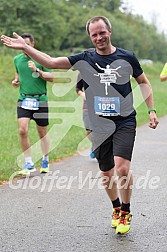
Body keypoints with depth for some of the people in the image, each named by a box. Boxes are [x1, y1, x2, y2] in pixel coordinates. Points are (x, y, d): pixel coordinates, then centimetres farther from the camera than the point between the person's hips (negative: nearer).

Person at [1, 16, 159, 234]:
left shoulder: (127, 57, 0)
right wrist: (25, 47, -14)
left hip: (125, 122, -2)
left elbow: (143, 82, 13)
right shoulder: (84, 59, 1)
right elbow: (51, 62, -5)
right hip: (99, 126, 2)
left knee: (122, 167, -18)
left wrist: (152, 110, 6)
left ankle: (126, 213, 2)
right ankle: (116, 209, 35)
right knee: (106, 173, 10)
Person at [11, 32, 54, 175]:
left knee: (42, 133, 8)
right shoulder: (17, 59, 9)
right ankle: (29, 164, -2)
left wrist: (37, 70, -20)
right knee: (22, 130, -13)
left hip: (40, 100, -2)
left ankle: (45, 161, 27)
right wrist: (16, 81, 6)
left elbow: (52, 77, -7)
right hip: (23, 99, 3)